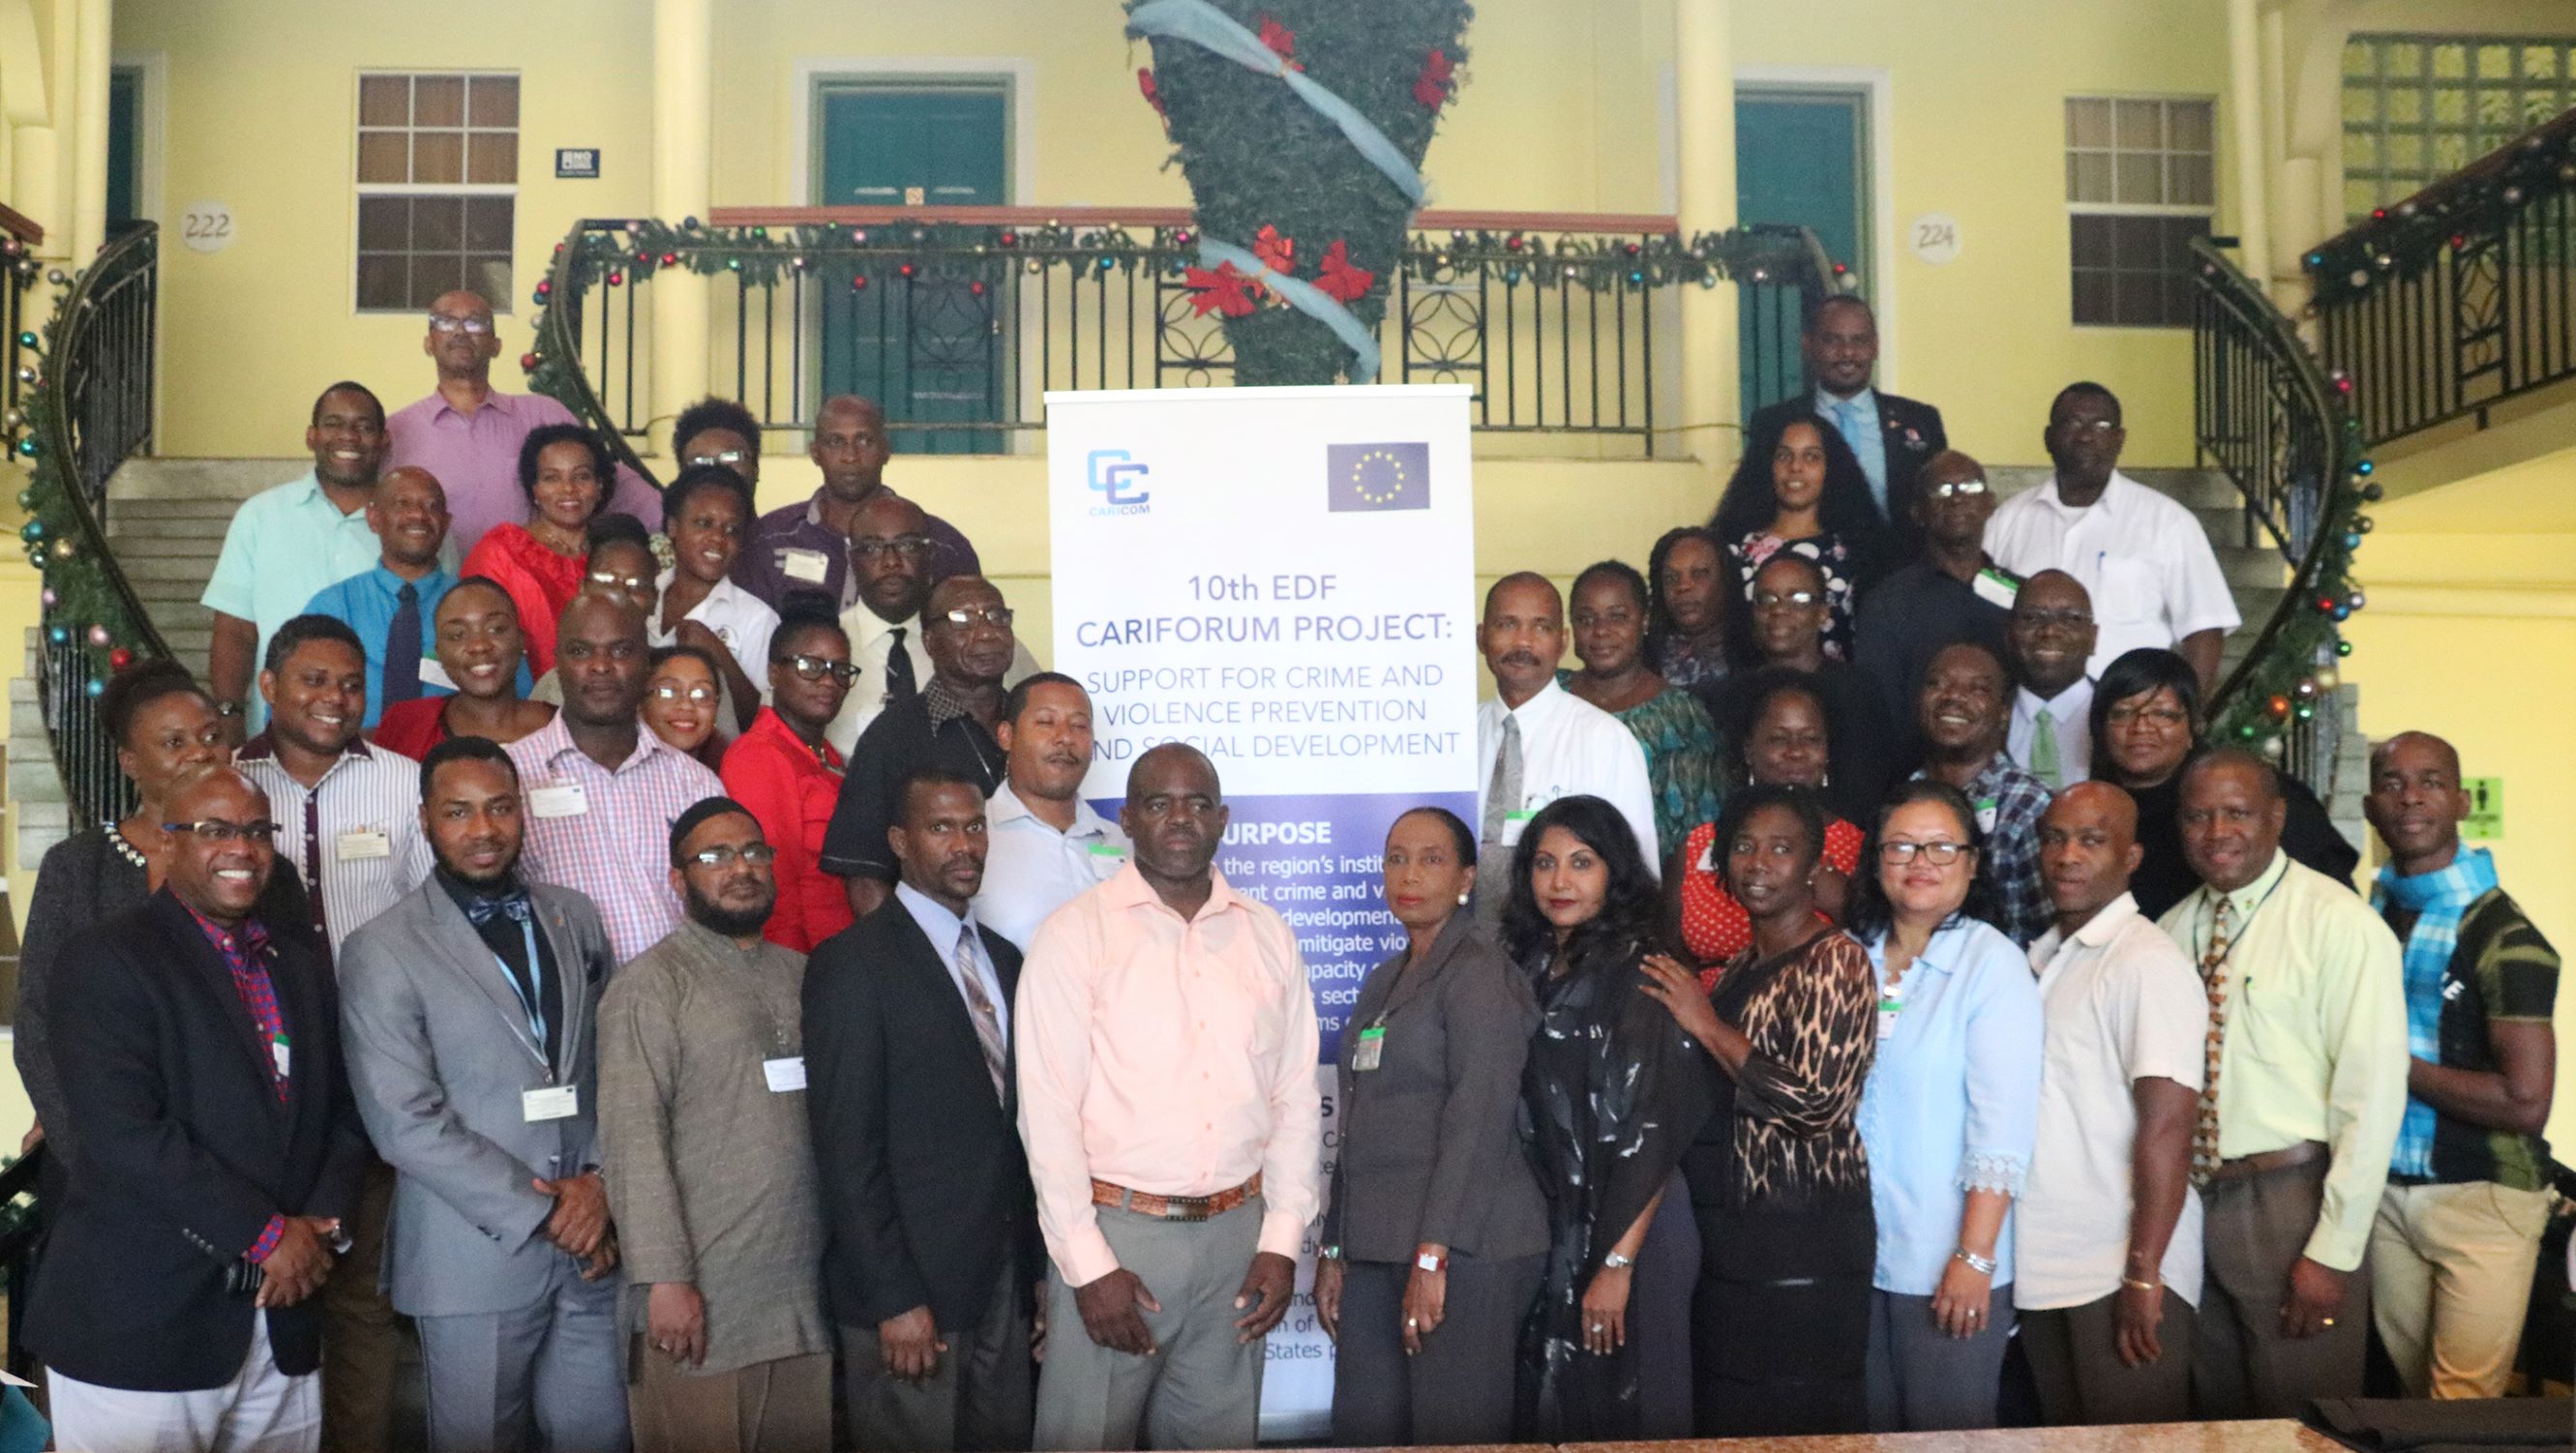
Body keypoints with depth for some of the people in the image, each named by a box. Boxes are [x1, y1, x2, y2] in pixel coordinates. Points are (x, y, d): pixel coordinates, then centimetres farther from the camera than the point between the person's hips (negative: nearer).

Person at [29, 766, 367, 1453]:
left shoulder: (302, 969, 13)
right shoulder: (108, 960, -7)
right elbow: (126, 1134, -17)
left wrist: (320, 1225, -5)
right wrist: (267, 1236, -15)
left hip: (282, 1325, 6)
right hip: (142, 1327, -5)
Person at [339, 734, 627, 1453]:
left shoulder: (576, 918, 8)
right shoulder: (383, 951, -7)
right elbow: (405, 1122, -12)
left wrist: (600, 1183, -7)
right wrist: (537, 1212, -12)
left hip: (593, 1245, 4)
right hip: (478, 1255, -4)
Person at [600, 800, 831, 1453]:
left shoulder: (802, 975, 13)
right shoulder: (650, 986, -3)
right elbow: (631, 1137, -11)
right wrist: (664, 1279, -16)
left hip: (808, 1298, 5)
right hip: (700, 1302, -5)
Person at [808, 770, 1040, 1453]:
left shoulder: (1005, 958, 11)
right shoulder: (852, 961, -10)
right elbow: (849, 1147, -14)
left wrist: (1036, 1264, 8)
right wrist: (895, 1299, -16)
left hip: (1007, 1280, 6)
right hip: (909, 1283, -6)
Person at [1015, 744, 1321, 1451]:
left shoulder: (1270, 936, 7)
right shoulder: (1074, 934, -5)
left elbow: (1297, 1099, 9)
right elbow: (1048, 1110, -8)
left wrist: (1282, 1240, 2)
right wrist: (1089, 1264, -11)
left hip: (1236, 1233, 3)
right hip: (1114, 1232, -3)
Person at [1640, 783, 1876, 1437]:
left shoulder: (1835, 961, -11)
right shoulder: (1742, 966, 14)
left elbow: (1818, 1101, -22)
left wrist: (1707, 1025, -16)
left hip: (1803, 1241, -8)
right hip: (1730, 1236, 8)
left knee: (1800, 1429, 0)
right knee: (1727, 1424, 14)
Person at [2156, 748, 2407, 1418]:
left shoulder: (2337, 922, -10)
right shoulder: (2173, 929, 8)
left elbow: (2373, 1094, -14)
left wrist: (2334, 1252, -15)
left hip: (2291, 1205, -5)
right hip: (2190, 1204, 5)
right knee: (2217, 1418, 16)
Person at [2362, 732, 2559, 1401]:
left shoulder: (2501, 933, -14)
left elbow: (2525, 1103, -20)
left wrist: (2395, 1064, -14)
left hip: (2481, 1196, -6)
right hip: (2385, 1189, 6)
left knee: (2462, 1414, -2)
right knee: (2410, 1390, 16)